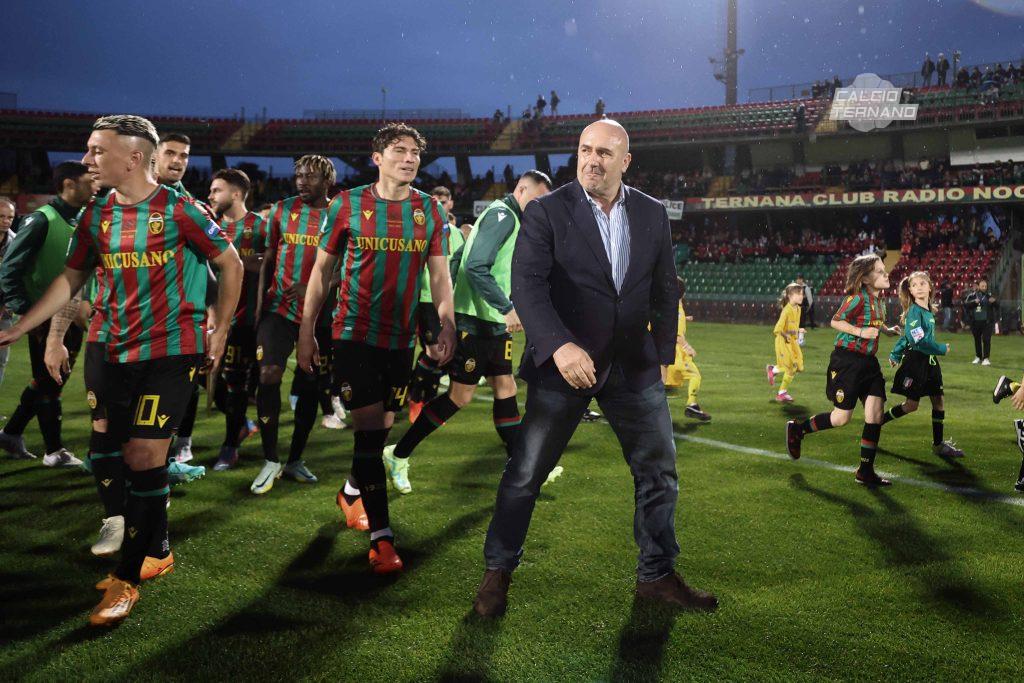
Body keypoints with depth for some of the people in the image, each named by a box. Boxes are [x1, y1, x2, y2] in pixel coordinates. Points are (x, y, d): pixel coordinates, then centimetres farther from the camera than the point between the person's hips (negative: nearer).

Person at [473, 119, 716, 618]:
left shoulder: (653, 215, 5)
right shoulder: (546, 212, -8)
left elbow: (664, 290, 13)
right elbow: (527, 284, -20)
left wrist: (663, 353, 8)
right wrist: (559, 346, -34)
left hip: (633, 367, 4)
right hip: (562, 364, -4)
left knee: (659, 471, 8)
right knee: (525, 474, 3)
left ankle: (657, 575, 26)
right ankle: (497, 573, 21)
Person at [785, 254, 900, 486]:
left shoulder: (878, 299, 9)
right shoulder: (858, 297, -16)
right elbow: (836, 321, -14)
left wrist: (887, 330, 11)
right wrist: (860, 332, -23)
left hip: (868, 362, 8)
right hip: (847, 360, -8)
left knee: (875, 414, -1)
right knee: (841, 418, -2)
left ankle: (866, 472, 6)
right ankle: (796, 429, 24)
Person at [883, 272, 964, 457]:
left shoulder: (928, 310, 10)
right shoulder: (914, 311, -14)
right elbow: (919, 340, -20)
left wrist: (895, 355, 22)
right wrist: (942, 349, -9)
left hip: (929, 361, 8)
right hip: (915, 360, -8)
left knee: (939, 400, 6)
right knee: (911, 404, -4)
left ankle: (938, 444, 14)